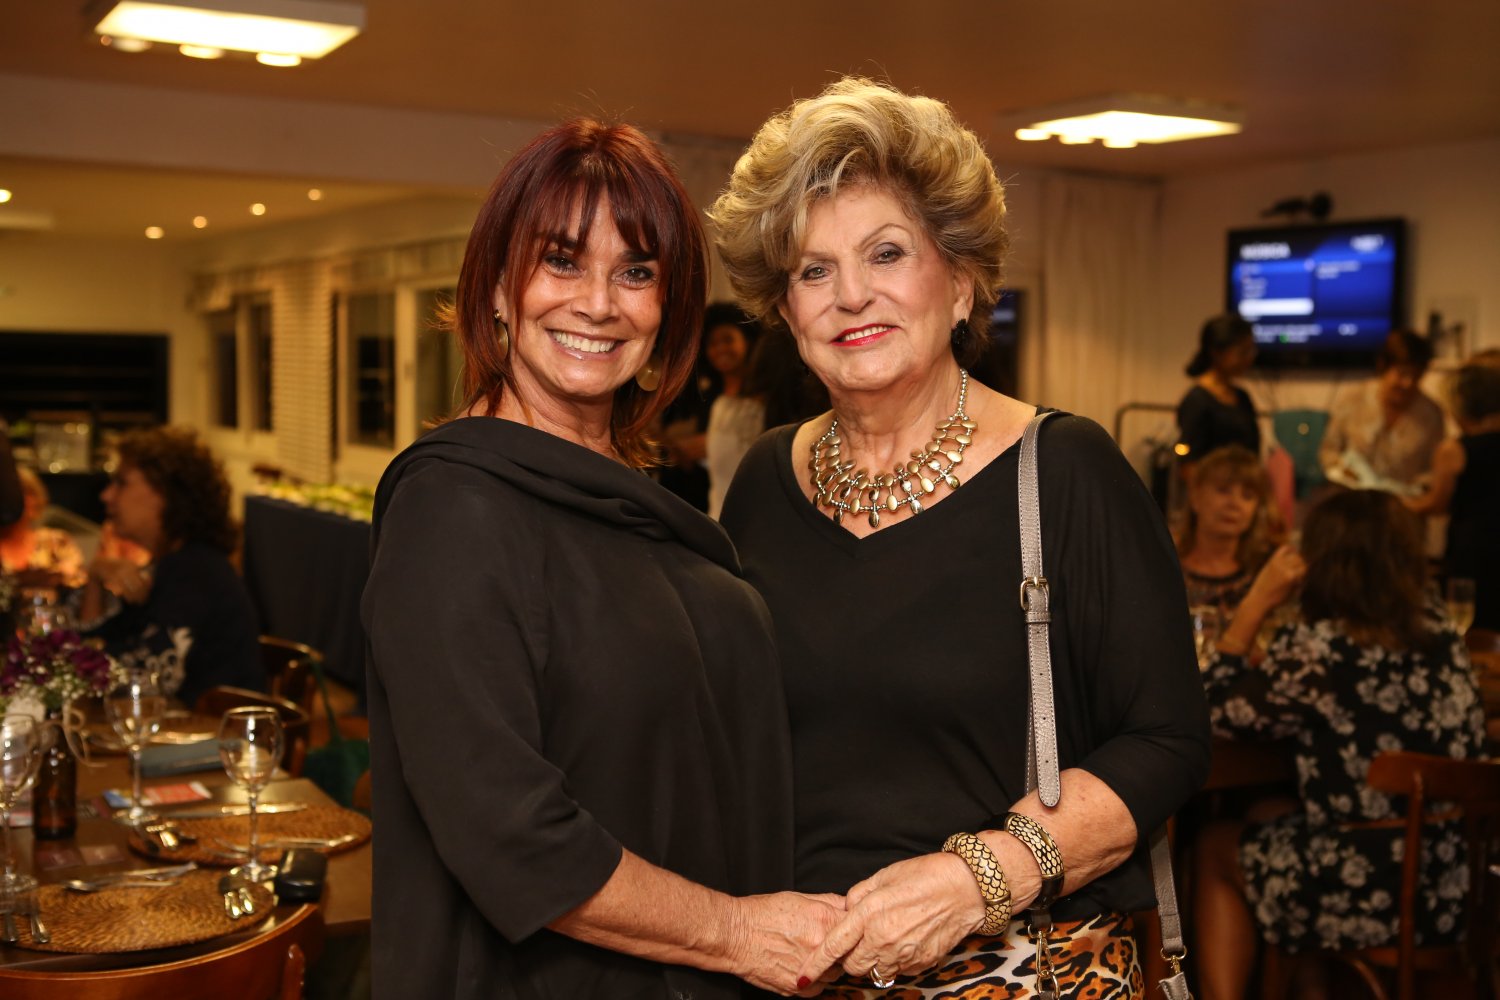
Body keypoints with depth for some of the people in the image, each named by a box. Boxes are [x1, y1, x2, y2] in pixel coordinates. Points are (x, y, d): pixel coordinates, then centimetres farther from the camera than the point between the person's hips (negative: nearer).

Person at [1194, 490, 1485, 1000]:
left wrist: (1256, 602, -4)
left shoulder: (1313, 647, -20)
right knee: (1272, 824, 30)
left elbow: (1219, 713, -6)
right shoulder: (1438, 627, -1)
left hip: (1363, 898, -6)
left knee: (1214, 847, 19)